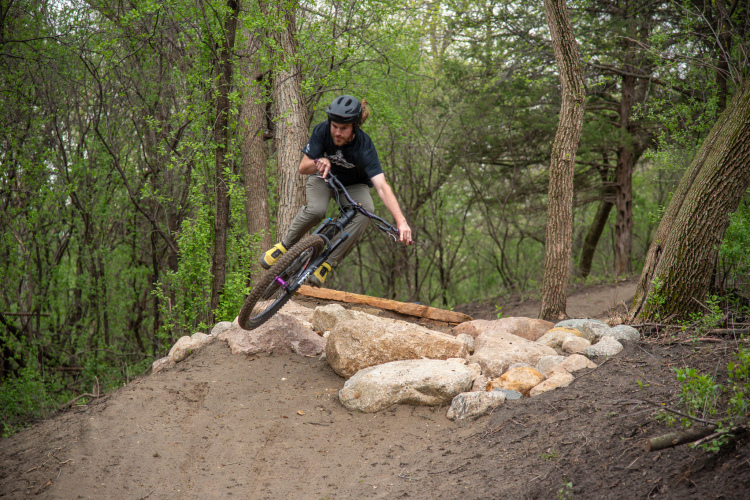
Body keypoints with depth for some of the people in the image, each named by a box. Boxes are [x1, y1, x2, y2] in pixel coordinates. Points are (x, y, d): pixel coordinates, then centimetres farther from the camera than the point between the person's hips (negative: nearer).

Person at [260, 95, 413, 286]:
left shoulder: (364, 147, -33)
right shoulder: (322, 131, -27)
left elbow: (382, 187, -43)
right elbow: (303, 168, -21)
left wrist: (401, 221, -57)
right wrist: (318, 162, -46)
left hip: (353, 185, 0)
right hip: (322, 177, 0)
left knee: (366, 211, -33)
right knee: (316, 210, -33)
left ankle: (328, 263, -23)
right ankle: (285, 246, -6)